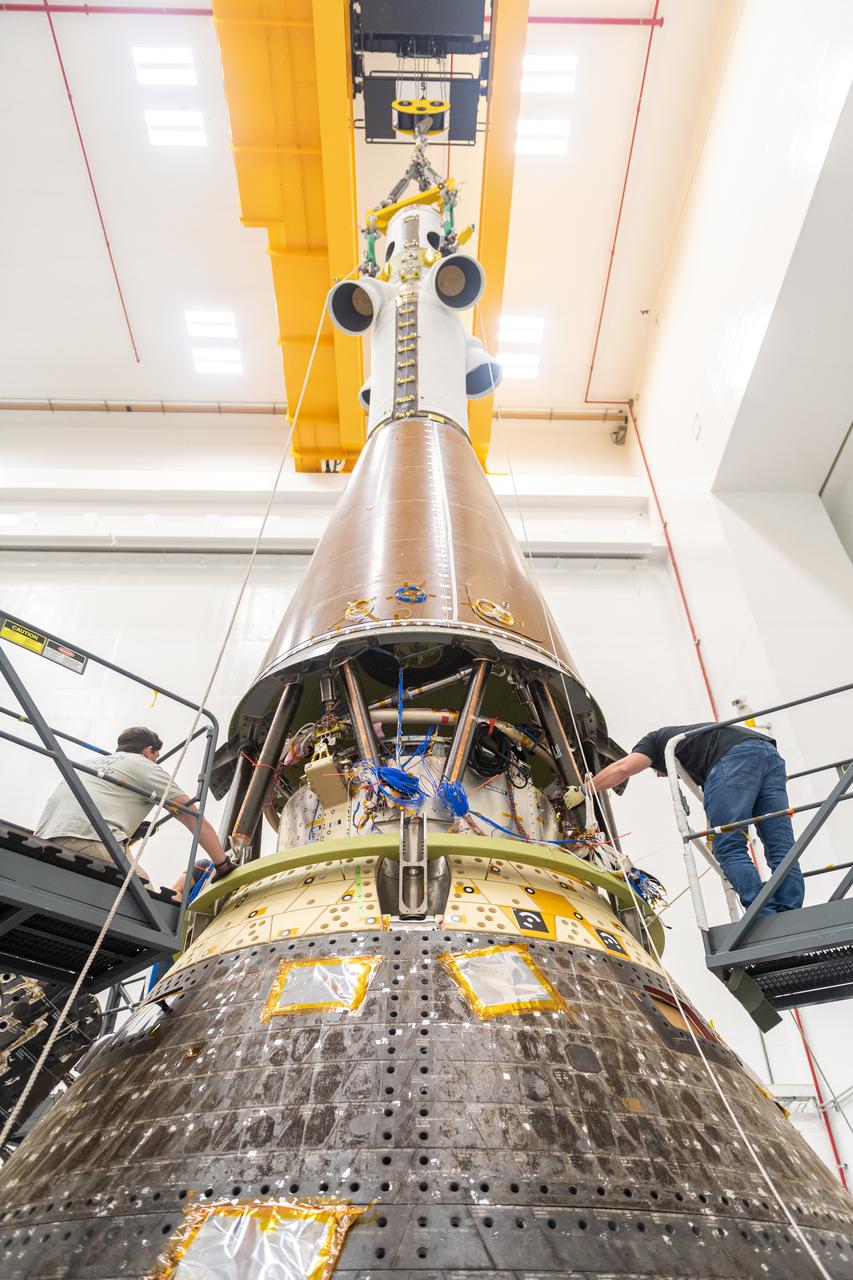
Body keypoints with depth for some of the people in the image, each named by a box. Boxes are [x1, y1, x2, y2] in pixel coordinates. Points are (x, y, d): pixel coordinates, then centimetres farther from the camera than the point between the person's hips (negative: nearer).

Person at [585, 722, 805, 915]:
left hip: (735, 756, -8)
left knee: (729, 849, -7)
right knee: (782, 849, 4)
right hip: (770, 753, 8)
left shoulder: (656, 739, 24)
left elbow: (622, 768, 5)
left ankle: (765, 921, -15)